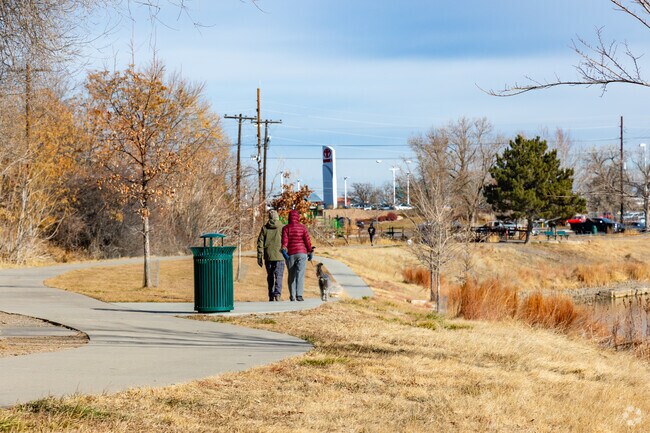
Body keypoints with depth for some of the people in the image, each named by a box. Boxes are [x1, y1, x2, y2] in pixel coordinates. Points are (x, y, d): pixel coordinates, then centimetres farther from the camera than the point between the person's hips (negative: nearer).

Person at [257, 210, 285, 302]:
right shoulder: (282, 227, -2)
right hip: (279, 256, -3)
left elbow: (260, 242, 4)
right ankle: (277, 294, -18)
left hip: (268, 256, 3)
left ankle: (271, 296, 14)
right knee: (279, 276, -3)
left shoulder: (264, 228, 5)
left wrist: (259, 257, 7)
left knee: (270, 276, 12)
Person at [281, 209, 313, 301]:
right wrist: (310, 252, 7)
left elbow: (284, 240, -11)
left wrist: (284, 251, -16)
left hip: (290, 253, 1)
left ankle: (292, 296, 14)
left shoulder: (286, 228, 1)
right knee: (300, 274, -6)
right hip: (301, 253, -1)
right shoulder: (303, 228, 1)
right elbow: (307, 241, -1)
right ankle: (299, 294, -19)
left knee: (291, 275, 11)